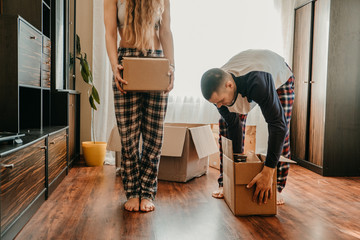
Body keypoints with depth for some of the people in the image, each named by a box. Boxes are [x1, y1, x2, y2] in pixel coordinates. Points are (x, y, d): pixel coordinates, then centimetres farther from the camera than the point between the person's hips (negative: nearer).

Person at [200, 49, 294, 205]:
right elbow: (233, 124, -21)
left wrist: (267, 173, -53)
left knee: (281, 134, -16)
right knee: (227, 128, -8)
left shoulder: (258, 83, -51)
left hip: (279, 77, -3)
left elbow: (278, 125, -51)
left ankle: (275, 189, -1)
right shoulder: (218, 89, -33)